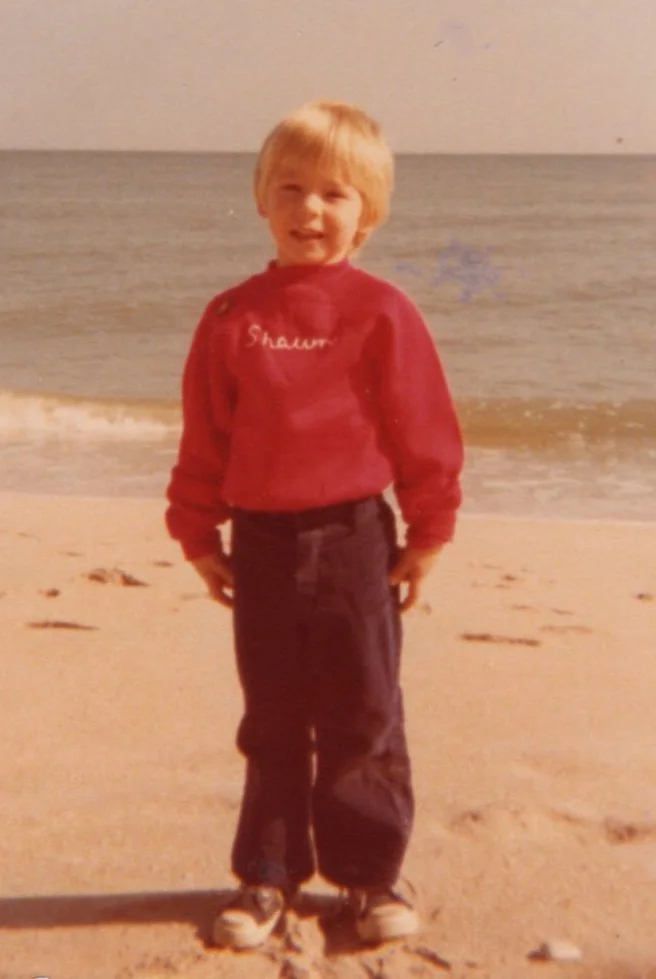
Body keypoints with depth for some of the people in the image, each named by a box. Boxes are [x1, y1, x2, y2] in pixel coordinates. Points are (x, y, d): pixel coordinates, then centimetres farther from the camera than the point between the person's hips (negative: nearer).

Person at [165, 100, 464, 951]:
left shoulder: (383, 315, -5)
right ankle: (268, 873, 26)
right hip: (260, 544, 3)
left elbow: (425, 433, -2)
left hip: (353, 539, -2)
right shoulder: (232, 318, 3)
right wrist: (198, 534, 6)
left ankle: (372, 871, 23)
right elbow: (205, 436, 7)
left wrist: (427, 535, -1)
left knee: (364, 717, 8)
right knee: (272, 722, 13)